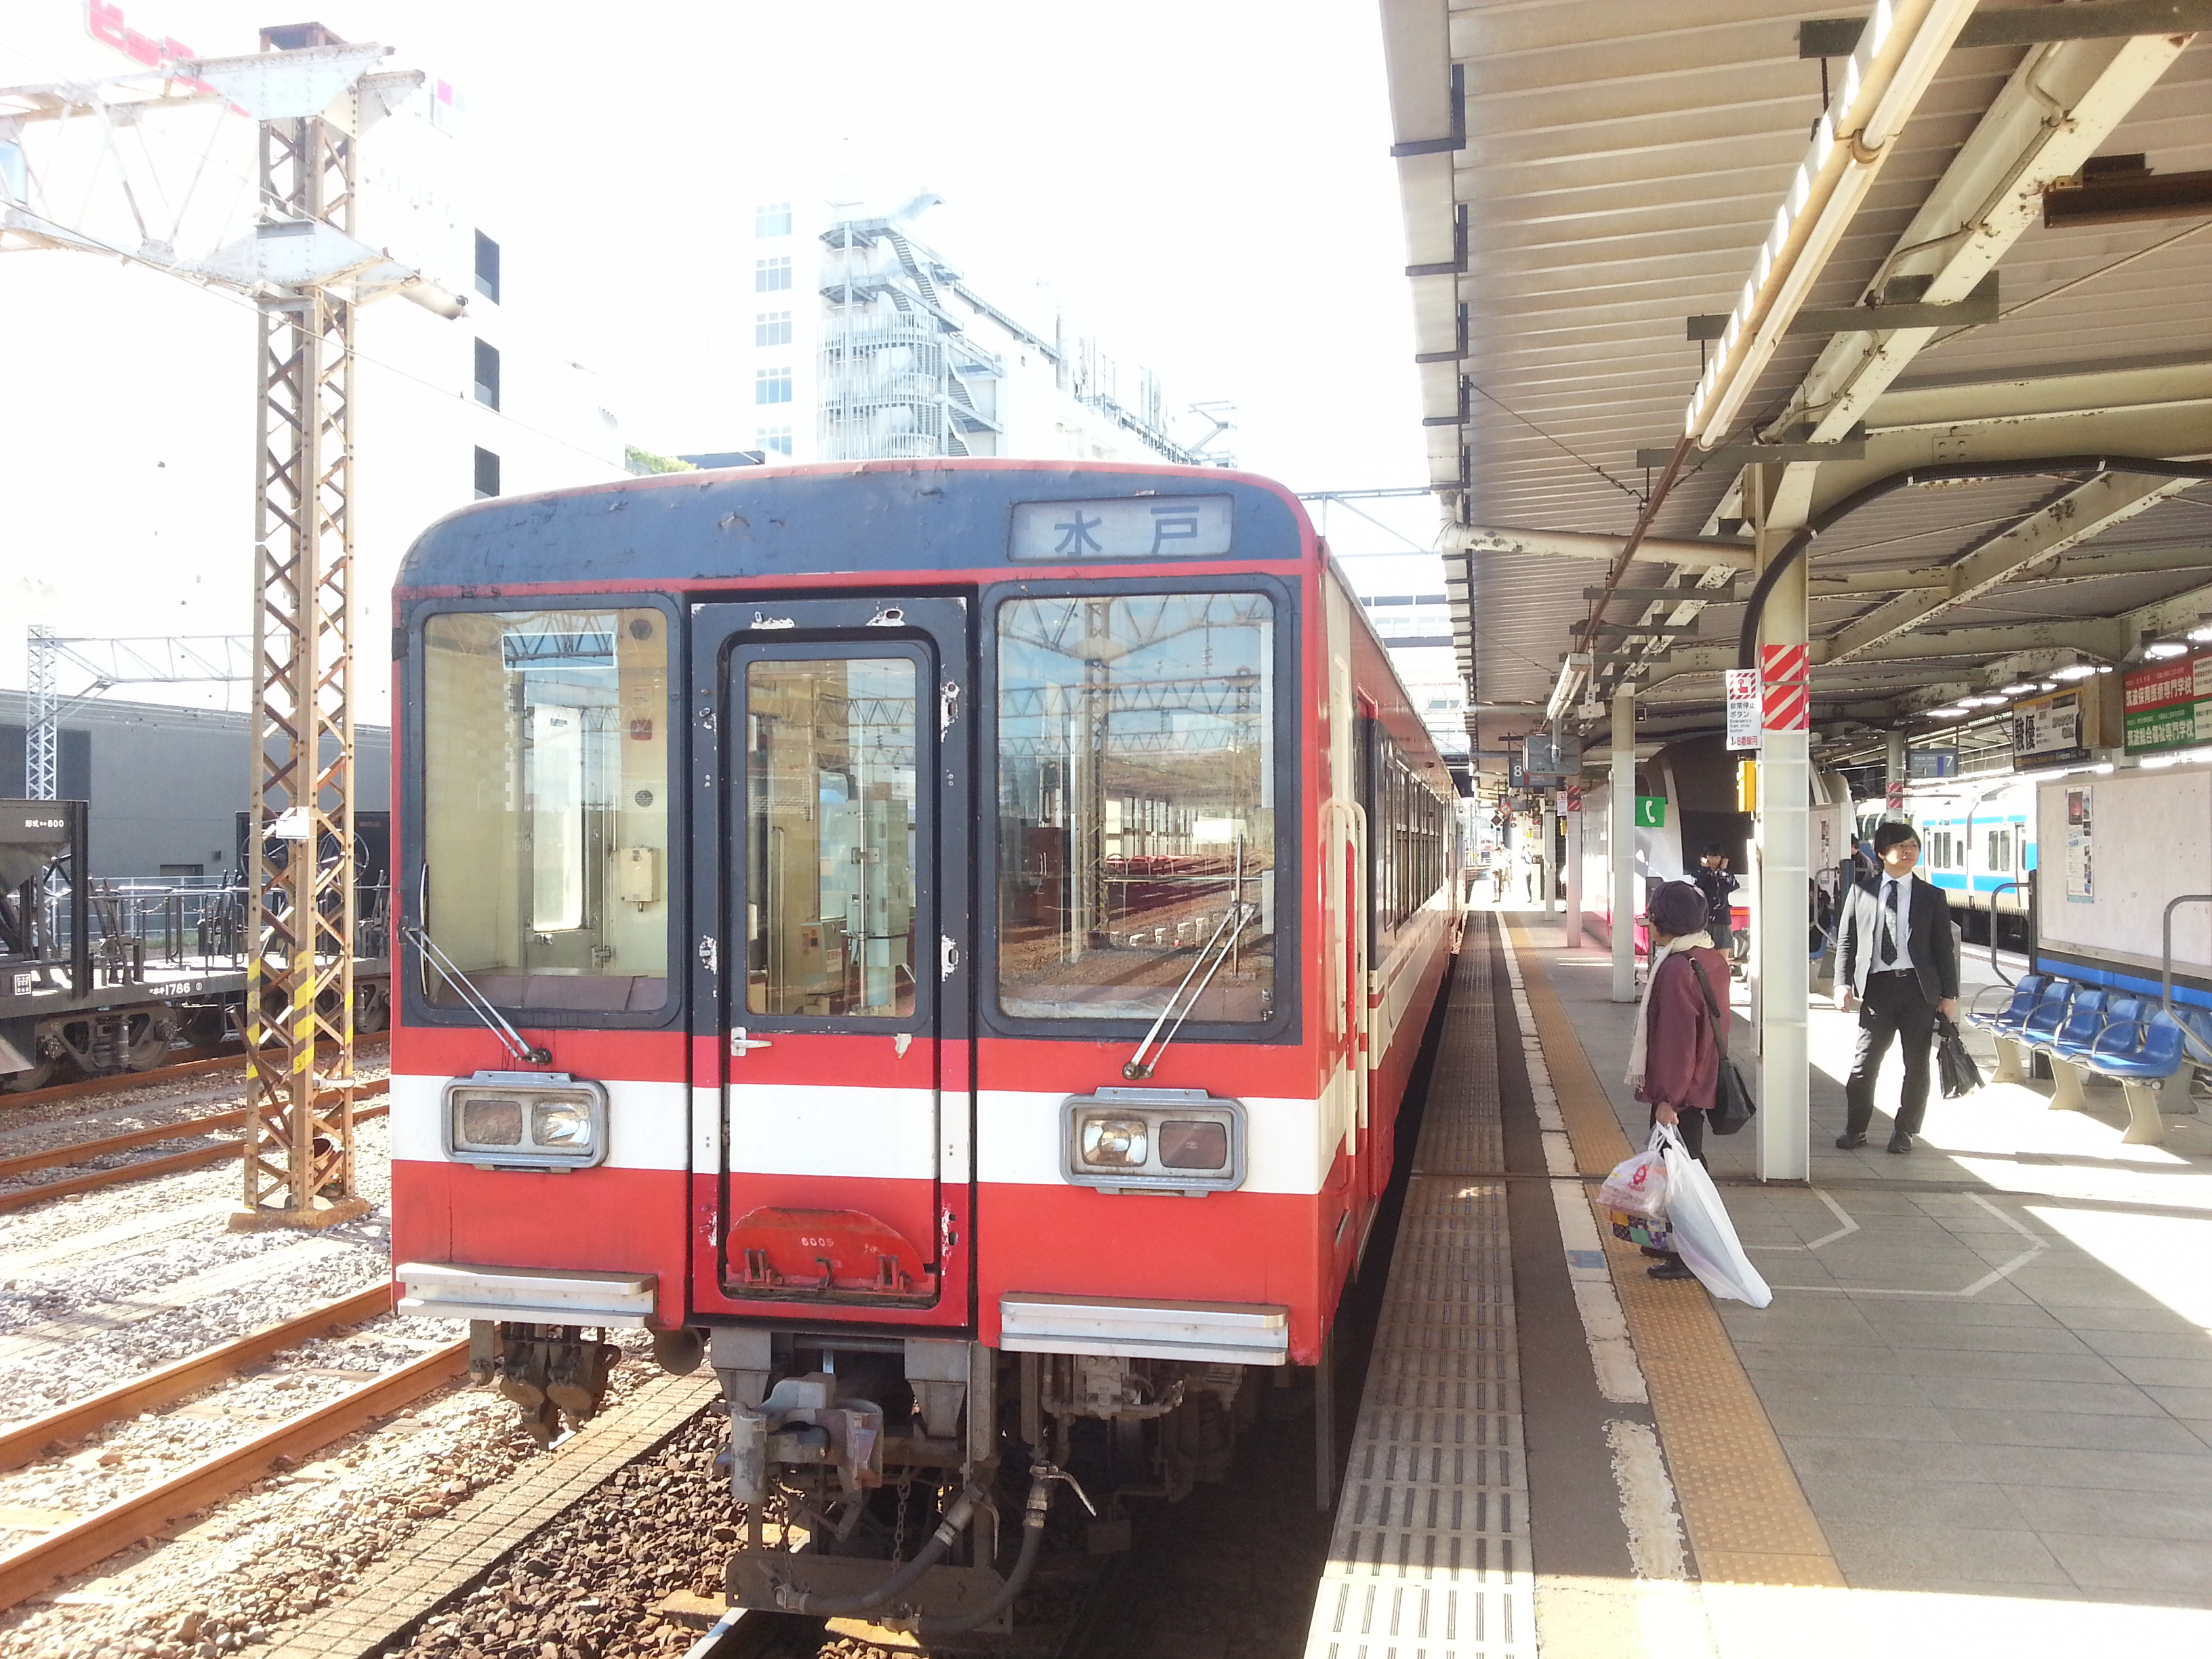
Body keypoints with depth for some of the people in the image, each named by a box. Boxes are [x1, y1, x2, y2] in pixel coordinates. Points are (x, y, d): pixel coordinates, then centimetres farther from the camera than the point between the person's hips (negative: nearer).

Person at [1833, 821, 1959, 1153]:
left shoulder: (1932, 896, 8)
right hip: (1877, 987, -1)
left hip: (1919, 988, 1)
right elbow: (1846, 940, 7)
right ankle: (1855, 1129, 14)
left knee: (1916, 1064, 6)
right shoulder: (1860, 890, 8)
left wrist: (1949, 994, 2)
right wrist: (1843, 983, -2)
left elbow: (1945, 947, 7)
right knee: (1864, 1064, 0)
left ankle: (1904, 1131, 19)